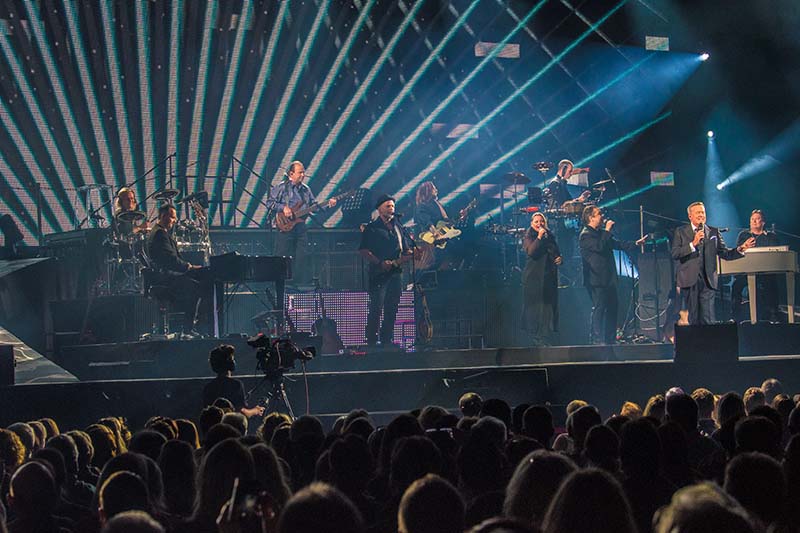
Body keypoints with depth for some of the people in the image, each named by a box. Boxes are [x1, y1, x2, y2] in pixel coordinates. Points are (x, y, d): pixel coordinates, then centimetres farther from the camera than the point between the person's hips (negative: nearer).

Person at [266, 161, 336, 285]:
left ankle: (299, 285, 8)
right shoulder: (281, 187, -2)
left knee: (300, 259, 3)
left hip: (301, 228, 5)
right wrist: (283, 208, -18)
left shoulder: (306, 190, 15)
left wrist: (327, 204, -1)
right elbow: (269, 202, -5)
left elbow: (314, 206, 15)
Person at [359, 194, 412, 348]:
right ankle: (371, 341, -5)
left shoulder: (398, 227, 18)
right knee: (376, 309, -9)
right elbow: (363, 251, -5)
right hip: (378, 273, -5)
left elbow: (406, 251, 18)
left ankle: (387, 341, 10)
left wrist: (399, 261, -3)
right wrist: (380, 263, -15)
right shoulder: (371, 228, 2)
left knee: (392, 309, 4)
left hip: (396, 273, 5)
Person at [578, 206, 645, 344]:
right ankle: (597, 340, -5)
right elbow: (599, 246, -25)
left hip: (608, 279, 9)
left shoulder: (601, 233, 18)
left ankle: (611, 339, 16)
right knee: (598, 309, -8)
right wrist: (607, 230, -17)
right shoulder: (585, 235, -11)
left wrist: (635, 244, 18)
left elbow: (617, 244, 25)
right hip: (596, 280, -9)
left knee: (612, 309, 10)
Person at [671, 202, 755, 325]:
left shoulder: (714, 232, 14)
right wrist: (693, 244, -14)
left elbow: (725, 253, 9)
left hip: (707, 281, 1)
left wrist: (740, 249, -8)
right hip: (689, 281, -1)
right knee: (692, 319, 2)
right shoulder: (681, 232, 7)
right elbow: (675, 254, -5)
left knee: (708, 320, -6)